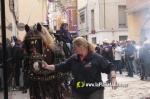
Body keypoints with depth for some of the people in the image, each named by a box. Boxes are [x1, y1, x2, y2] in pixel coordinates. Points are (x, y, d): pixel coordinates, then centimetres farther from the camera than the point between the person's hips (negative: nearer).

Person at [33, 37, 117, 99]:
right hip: (78, 92, 5)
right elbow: (62, 67, 9)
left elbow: (110, 67, -7)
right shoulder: (73, 59, 3)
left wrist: (113, 77, -22)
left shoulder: (97, 58, -11)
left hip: (95, 91, -5)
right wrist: (47, 66, 4)